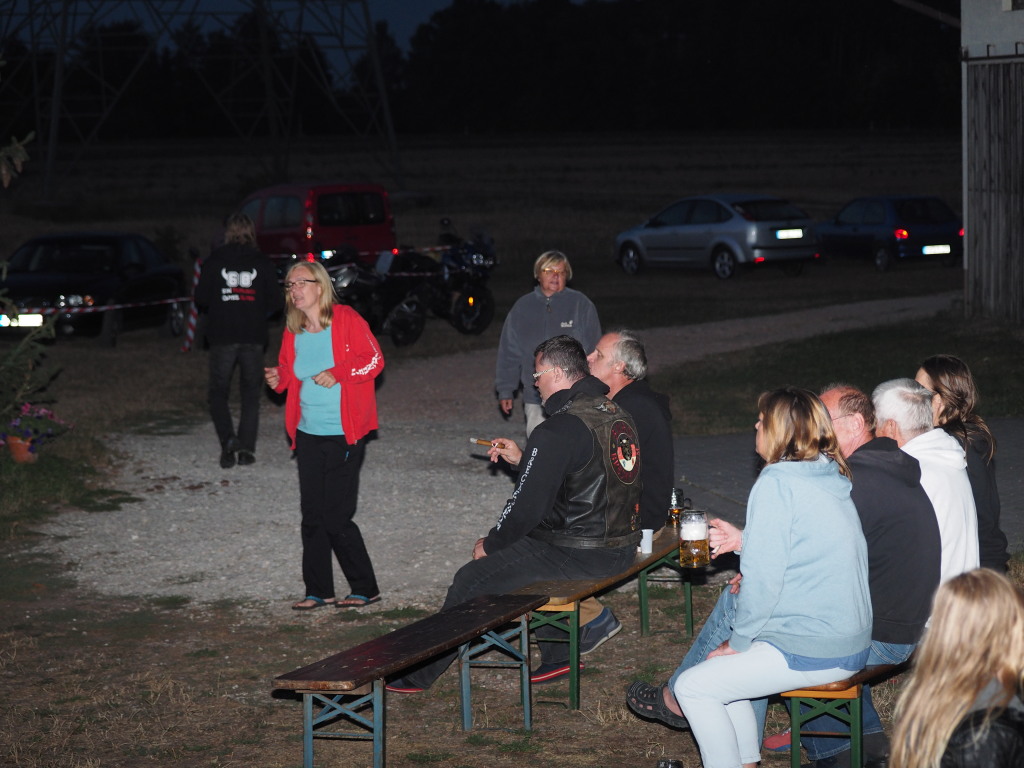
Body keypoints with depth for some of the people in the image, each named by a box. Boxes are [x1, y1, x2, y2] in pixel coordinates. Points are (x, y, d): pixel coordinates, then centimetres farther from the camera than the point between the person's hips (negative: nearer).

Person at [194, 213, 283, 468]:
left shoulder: (215, 261, -3)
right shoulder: (262, 263, 0)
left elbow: (201, 298, -1)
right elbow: (276, 302, 1)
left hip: (222, 336, -1)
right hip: (253, 338, 1)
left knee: (218, 392, 9)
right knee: (251, 394, 12)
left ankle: (228, 439, -12)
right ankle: (246, 448, 5)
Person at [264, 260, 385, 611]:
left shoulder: (346, 319, -9)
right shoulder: (293, 331, 8)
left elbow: (374, 359, -9)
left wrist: (338, 373, -20)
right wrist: (279, 377, -3)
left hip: (343, 435, -6)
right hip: (308, 434, 6)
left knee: (336, 517, -6)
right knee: (312, 515, 8)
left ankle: (365, 588, 8)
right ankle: (318, 591, 17)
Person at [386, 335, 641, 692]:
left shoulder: (557, 432, -20)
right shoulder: (616, 414, 9)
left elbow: (526, 507, -17)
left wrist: (489, 545, -1)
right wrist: (521, 458, 19)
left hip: (579, 556, -9)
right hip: (622, 548, 9)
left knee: (472, 579, 2)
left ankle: (419, 674, 12)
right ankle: (557, 654, 31)